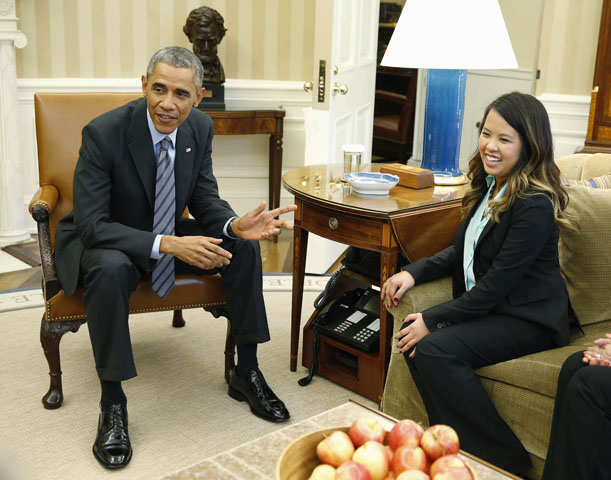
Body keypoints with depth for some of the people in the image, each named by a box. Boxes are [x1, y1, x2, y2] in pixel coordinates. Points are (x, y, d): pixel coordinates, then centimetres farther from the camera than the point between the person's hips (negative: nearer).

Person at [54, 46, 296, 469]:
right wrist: (167, 244, -39)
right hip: (104, 241, -5)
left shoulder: (200, 128, -9)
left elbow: (205, 200, -2)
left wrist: (236, 225, -26)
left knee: (244, 247, -14)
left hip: (169, 236, 5)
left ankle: (246, 374, 0)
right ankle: (113, 404, -21)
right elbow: (91, 224, -28)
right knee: (111, 269, -39)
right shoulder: (104, 133, -26)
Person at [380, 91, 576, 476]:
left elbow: (498, 282, -21)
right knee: (415, 339, -16)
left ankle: (506, 461, -10)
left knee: (436, 348, -27)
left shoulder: (535, 206, -20)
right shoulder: (490, 186, 7)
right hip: (484, 305, 8)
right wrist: (414, 272, 0)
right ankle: (456, 445, -4)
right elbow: (462, 253, 16)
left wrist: (433, 320, -19)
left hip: (528, 318, -8)